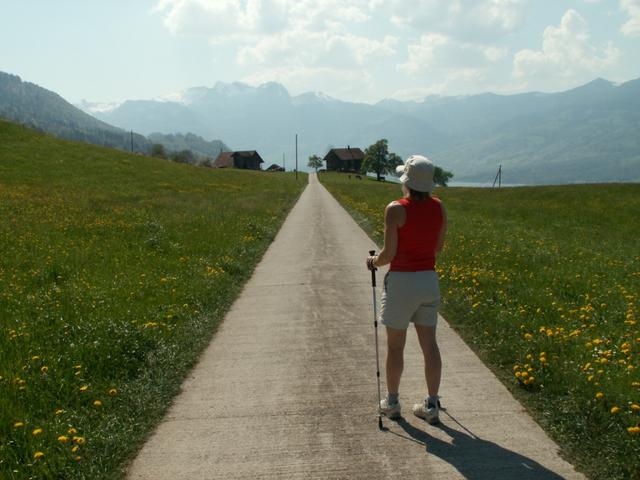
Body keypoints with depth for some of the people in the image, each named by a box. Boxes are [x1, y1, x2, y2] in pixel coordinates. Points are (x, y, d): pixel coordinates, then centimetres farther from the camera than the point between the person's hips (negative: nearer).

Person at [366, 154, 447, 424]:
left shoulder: (396, 210, -15)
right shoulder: (438, 207, 1)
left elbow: (389, 254, -14)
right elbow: (439, 247, 11)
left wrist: (374, 262, 6)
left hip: (402, 281, -5)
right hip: (429, 279, 5)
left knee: (395, 346, 9)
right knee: (429, 344, 10)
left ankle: (391, 402, 22)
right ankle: (431, 405, 16)